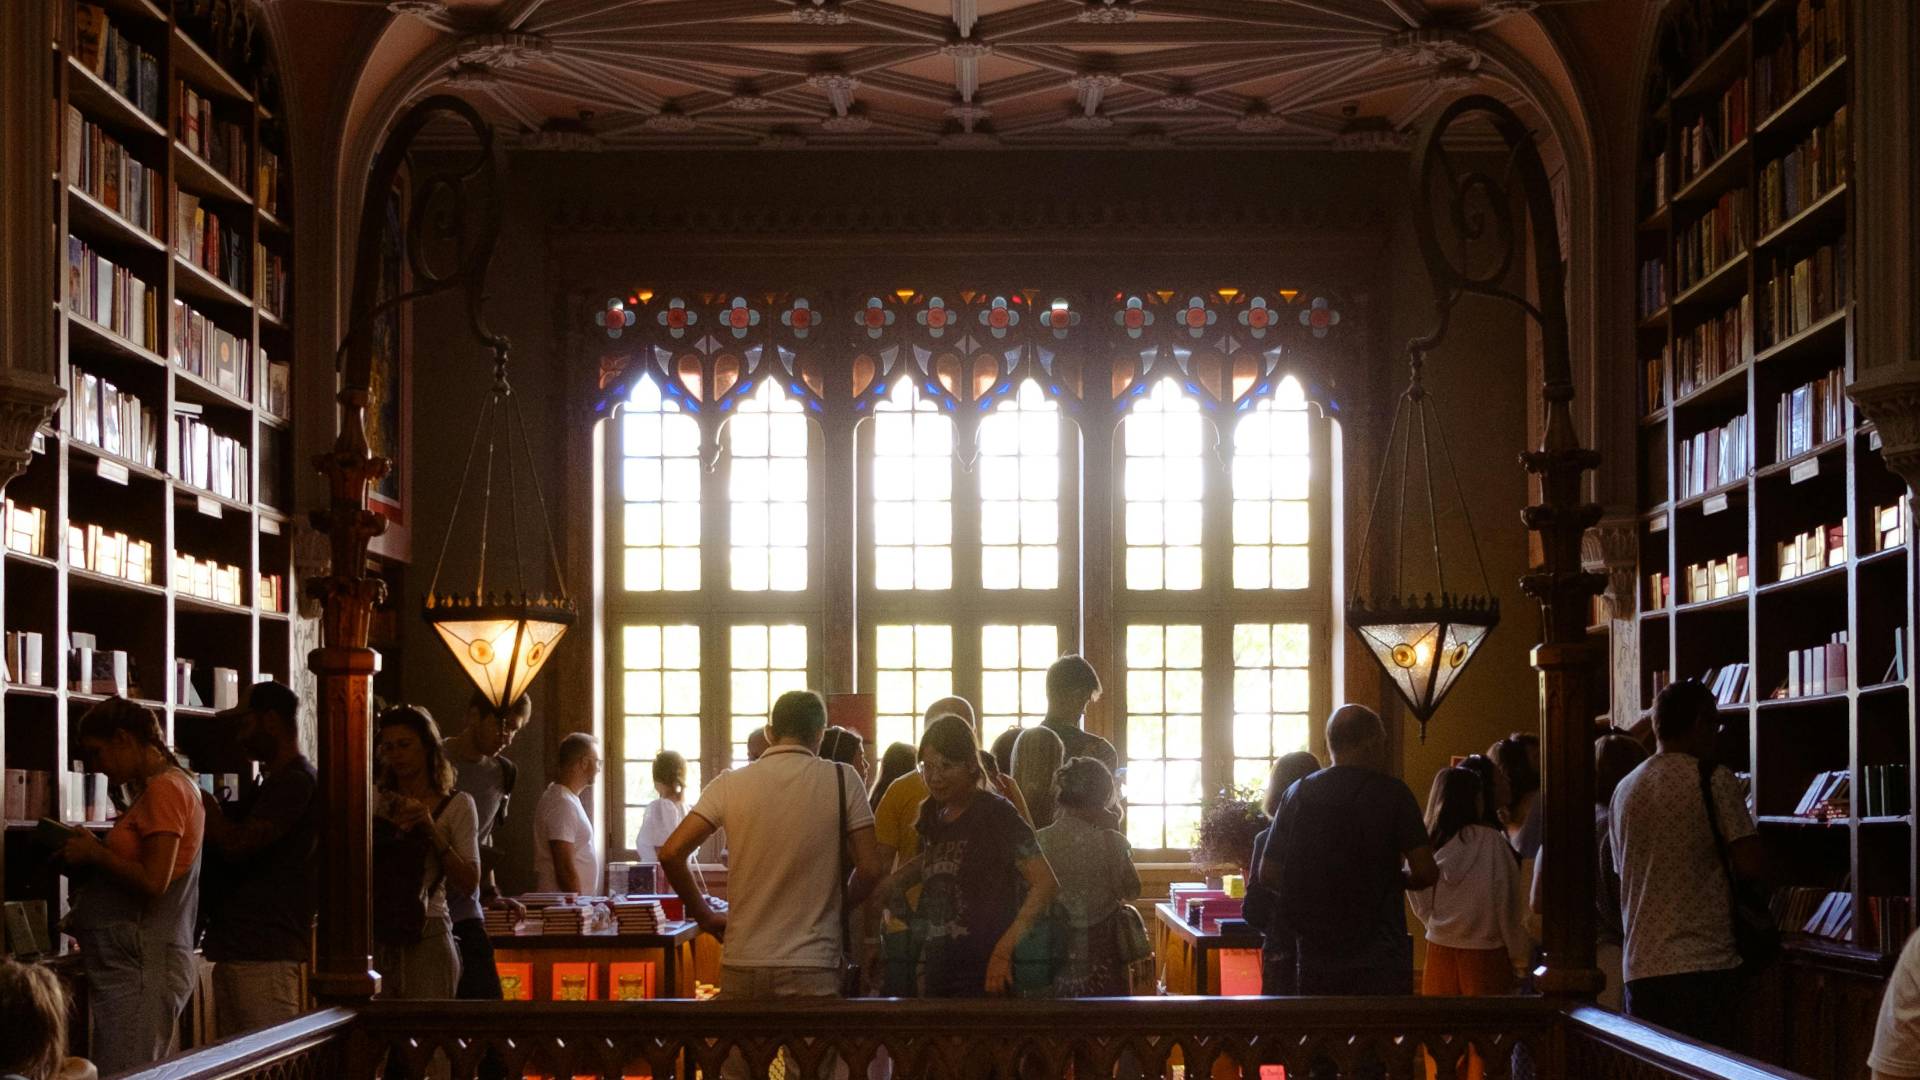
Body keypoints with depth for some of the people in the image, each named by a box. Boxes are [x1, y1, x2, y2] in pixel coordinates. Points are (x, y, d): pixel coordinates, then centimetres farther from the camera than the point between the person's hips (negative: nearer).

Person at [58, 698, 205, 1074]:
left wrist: (94, 854, -6)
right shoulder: (162, 787, 20)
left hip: (139, 967, -10)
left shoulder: (165, 789, -11)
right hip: (133, 962, 10)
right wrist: (87, 865, 8)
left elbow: (153, 882, -18)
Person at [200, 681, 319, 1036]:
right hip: (236, 949, 11)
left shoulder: (295, 781, -12)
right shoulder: (273, 784, 23)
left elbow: (235, 845, -19)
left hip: (265, 956, -11)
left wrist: (201, 799, -4)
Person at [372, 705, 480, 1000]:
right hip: (376, 940, 3)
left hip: (426, 939, -3)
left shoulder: (457, 805, 5)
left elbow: (469, 882, -4)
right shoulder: (376, 803, 12)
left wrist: (431, 829, -11)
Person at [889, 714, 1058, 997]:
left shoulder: (996, 813, -5)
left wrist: (1003, 950, -18)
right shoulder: (935, 818, 15)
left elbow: (1046, 885, -12)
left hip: (984, 973, -7)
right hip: (937, 971, 7)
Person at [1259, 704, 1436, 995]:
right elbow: (1426, 873, -10)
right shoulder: (1391, 793, -7)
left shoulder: (1297, 794, 5)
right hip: (1379, 958, -4)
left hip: (1314, 954, 4)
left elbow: (1268, 874, 7)